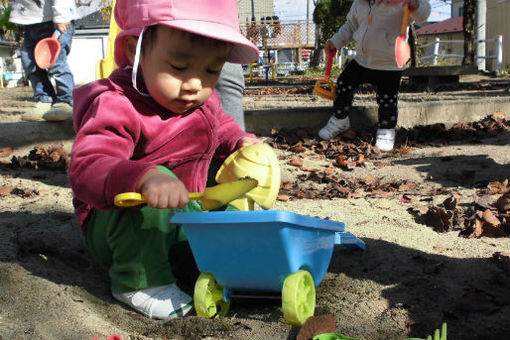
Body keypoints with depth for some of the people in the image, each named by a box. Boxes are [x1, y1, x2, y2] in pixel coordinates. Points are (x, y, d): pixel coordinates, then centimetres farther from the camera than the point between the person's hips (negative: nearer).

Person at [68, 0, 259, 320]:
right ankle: (140, 281, -18)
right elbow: (87, 168, -44)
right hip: (113, 226, -7)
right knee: (148, 204, -38)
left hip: (181, 214, 8)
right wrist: (143, 177, -63)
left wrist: (240, 142, 3)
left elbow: (220, 127, 24)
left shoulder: (203, 100, -2)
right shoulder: (115, 107, -28)